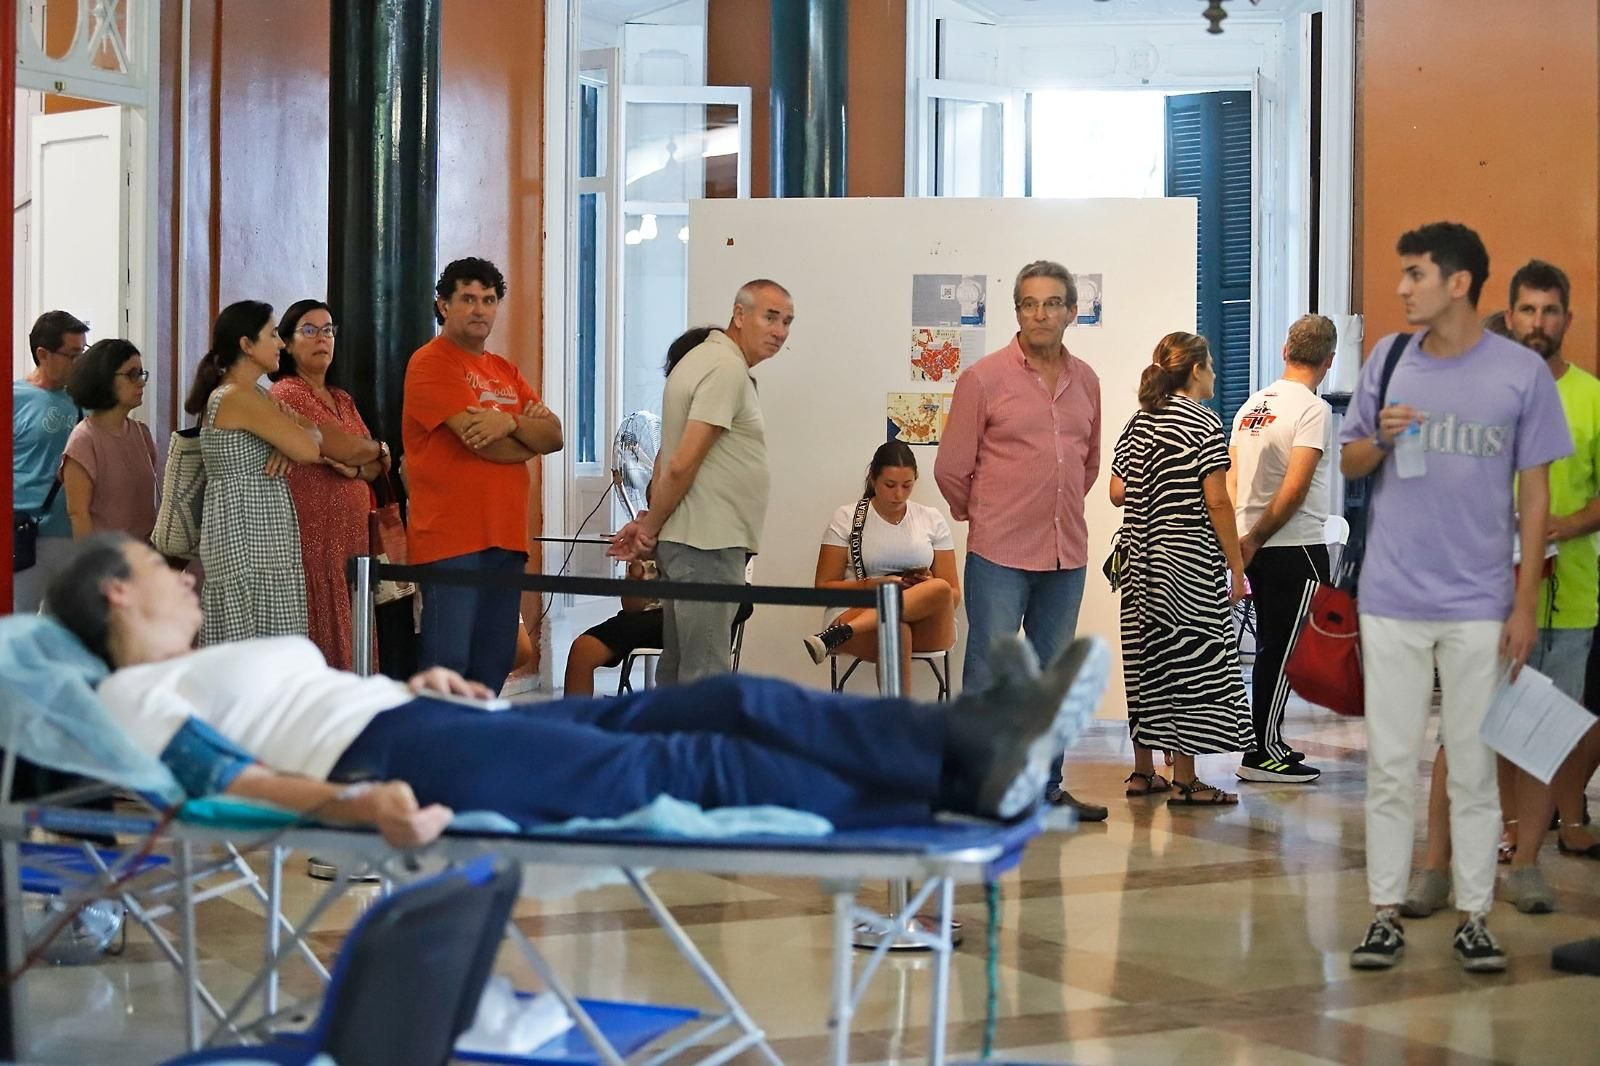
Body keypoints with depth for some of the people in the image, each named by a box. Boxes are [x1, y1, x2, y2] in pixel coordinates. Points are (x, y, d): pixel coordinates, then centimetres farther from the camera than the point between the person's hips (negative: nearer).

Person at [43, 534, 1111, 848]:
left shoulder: (212, 668, 32)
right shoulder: (135, 695, 5)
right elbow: (233, 780, -13)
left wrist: (411, 685, 16)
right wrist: (352, 804, -29)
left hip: (434, 724, 9)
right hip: (400, 756, -9)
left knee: (730, 705, -8)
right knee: (694, 767, -19)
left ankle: (972, 742, -16)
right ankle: (966, 772, -22)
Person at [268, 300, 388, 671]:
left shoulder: (343, 400, 20)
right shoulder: (287, 393, -6)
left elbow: (380, 464, 13)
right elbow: (343, 448, -16)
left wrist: (357, 467, -9)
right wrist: (376, 448, 4)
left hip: (351, 536, 8)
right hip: (313, 537, -8)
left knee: (347, 639, 4)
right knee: (319, 639, -10)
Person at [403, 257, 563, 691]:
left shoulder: (506, 371, 19)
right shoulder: (432, 363, -5)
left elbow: (555, 435, 8)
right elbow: (481, 440, -16)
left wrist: (512, 423, -13)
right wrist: (530, 435, 4)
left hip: (505, 538, 8)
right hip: (451, 539, -8)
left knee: (494, 664, 10)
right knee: (447, 663, -9)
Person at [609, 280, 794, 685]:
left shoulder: (702, 360, 18)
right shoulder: (728, 368, -15)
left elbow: (665, 458, 18)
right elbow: (682, 465, -19)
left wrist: (650, 523, 9)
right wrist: (651, 528, -8)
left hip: (688, 542, 10)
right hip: (708, 544, -10)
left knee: (677, 669, 13)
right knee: (706, 674, -10)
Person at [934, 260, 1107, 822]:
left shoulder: (1085, 381, 9)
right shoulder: (984, 378, -5)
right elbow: (951, 469, 0)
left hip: (1066, 553, 5)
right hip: (1000, 554, -5)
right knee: (989, 672, -5)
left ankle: (1045, 786, 20)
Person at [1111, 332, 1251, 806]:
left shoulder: (1137, 422, 10)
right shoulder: (1202, 422, -9)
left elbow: (1118, 492, 8)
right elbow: (1217, 501, -13)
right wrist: (1236, 566, -9)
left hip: (1140, 557, 7)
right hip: (1190, 560, -7)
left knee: (1147, 654, 12)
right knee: (1192, 656, -3)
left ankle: (1143, 771, 19)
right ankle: (1185, 780, -2)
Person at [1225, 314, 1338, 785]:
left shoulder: (1253, 404, 11)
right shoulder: (1312, 409, -11)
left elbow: (1231, 480, 13)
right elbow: (1295, 488, -19)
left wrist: (1245, 538, 15)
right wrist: (1254, 540, -11)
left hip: (1260, 550, 8)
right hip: (1297, 549, -7)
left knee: (1272, 648, 15)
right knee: (1283, 650, -3)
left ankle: (1267, 745, 21)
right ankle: (1262, 754, -1)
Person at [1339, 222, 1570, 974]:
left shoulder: (1521, 373, -3)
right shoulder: (1388, 361, 4)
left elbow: (1534, 495, 0)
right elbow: (1348, 462, 12)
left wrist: (1526, 602, -4)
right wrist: (1380, 439, -11)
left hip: (1479, 606, -2)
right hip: (1393, 599, 2)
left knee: (1473, 765, 6)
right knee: (1390, 763, 5)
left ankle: (1473, 918, 14)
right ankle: (1386, 914, 12)